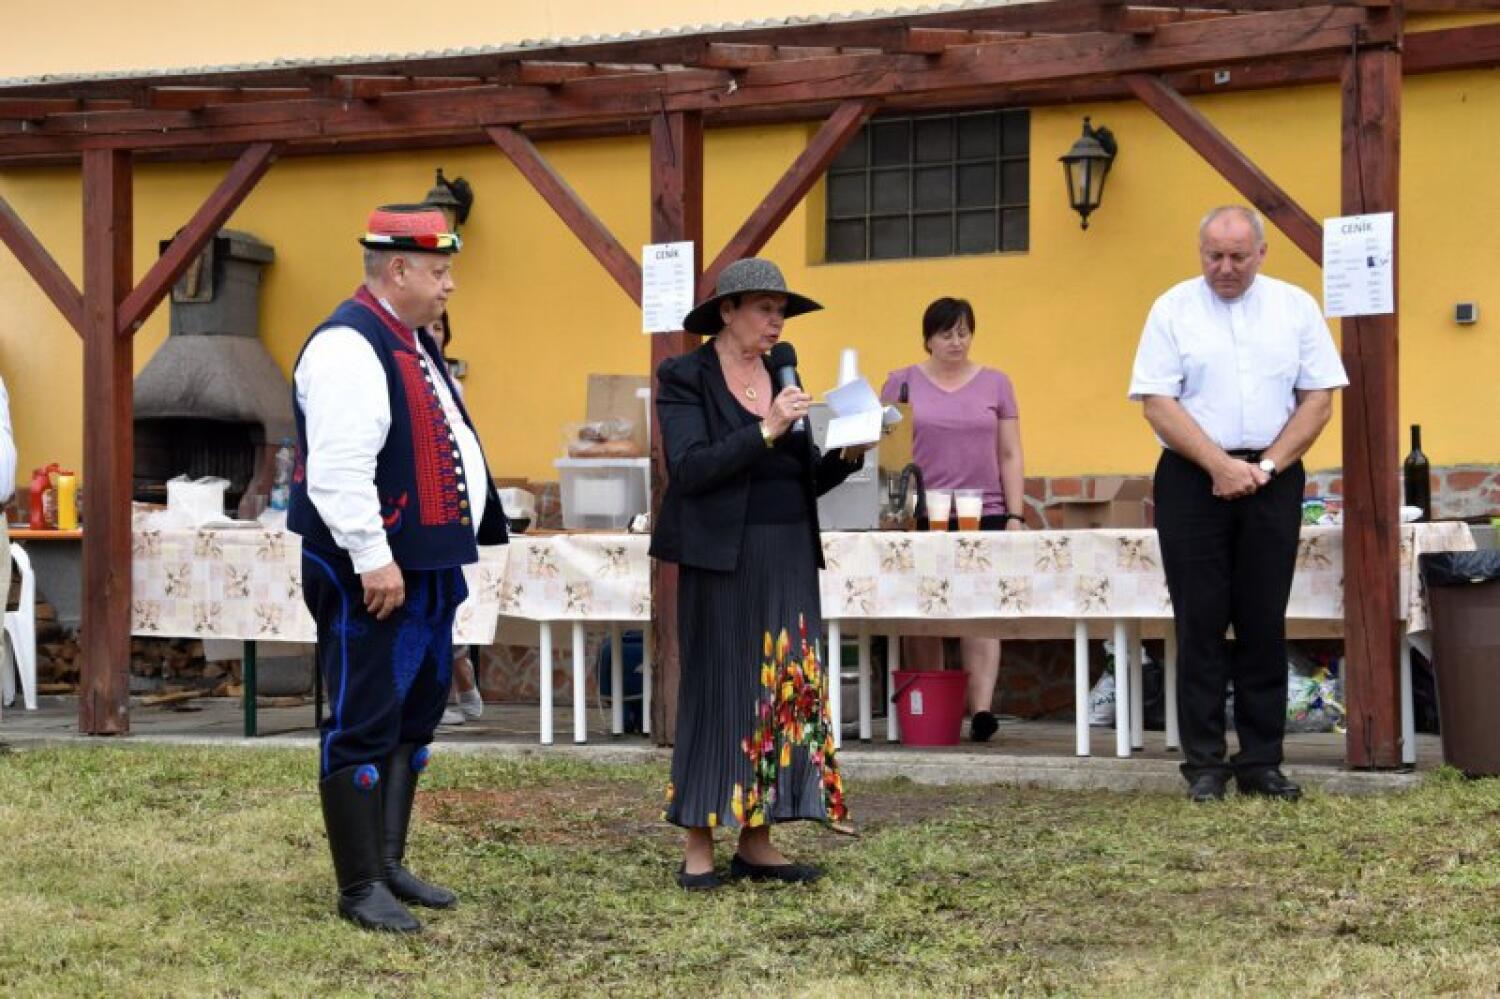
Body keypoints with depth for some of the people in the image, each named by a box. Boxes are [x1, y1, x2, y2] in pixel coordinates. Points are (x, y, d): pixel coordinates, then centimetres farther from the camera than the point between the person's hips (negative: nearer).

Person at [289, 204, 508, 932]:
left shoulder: (412, 342, 17)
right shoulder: (349, 349, -16)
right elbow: (339, 471, -23)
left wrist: (449, 549, 21)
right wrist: (373, 559, -24)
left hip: (426, 569, 10)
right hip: (372, 577, -10)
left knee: (413, 719, 16)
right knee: (363, 728, -3)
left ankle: (388, 864, 26)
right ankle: (359, 889, 4)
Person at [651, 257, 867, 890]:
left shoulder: (782, 378, 14)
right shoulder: (684, 378, -3)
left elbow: (806, 480, 14)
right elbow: (690, 468, -16)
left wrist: (847, 455, -4)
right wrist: (767, 431, -21)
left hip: (789, 560, 6)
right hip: (721, 559, -6)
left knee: (786, 690, 3)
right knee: (718, 692, -3)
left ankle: (756, 842, 9)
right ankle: (699, 847, 5)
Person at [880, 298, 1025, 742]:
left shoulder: (995, 384, 11)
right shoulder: (903, 383, 9)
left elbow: (1010, 456, 11)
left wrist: (1015, 516, 2)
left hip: (983, 516, 0)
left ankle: (981, 709, -18)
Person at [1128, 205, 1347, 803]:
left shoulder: (1296, 307, 7)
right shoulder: (1173, 309, 2)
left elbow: (1319, 398, 4)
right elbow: (1157, 403, -5)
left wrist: (1265, 466, -7)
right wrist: (1220, 464, -13)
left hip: (1273, 479, 2)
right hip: (1193, 480, -1)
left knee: (1265, 622, 4)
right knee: (1200, 623, -1)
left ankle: (1262, 763, 9)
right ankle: (1205, 764, 4)